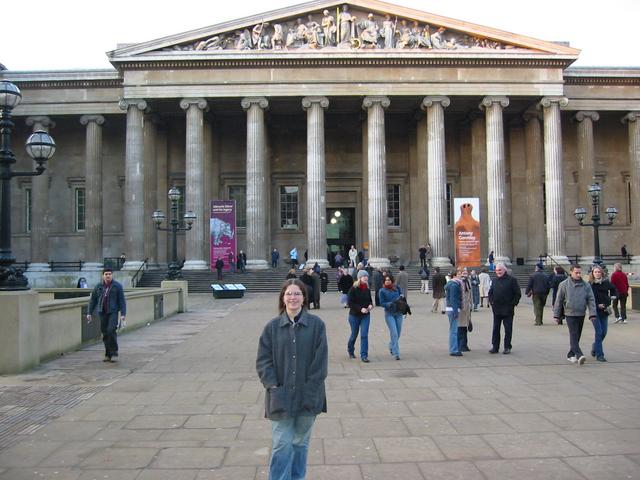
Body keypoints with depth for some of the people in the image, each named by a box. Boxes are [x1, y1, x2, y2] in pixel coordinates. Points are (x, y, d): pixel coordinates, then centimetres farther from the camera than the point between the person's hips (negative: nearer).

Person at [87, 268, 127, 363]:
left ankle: (114, 354, -8)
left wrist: (123, 314, -9)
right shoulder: (98, 287, 7)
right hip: (102, 313, 4)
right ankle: (108, 354, 16)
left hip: (113, 312, -3)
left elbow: (122, 301, -3)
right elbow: (92, 300, 12)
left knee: (111, 331, -17)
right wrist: (89, 313, 7)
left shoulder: (117, 286, -1)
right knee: (105, 334, 5)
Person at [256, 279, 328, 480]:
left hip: (307, 397, 0)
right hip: (281, 397, 0)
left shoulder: (316, 324, -5)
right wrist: (273, 387, -11)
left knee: (301, 443, 14)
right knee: (281, 445, -1)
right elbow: (263, 360, 0)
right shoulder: (272, 326, 0)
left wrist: (309, 390, -11)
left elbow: (320, 360, -6)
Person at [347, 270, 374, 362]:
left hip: (365, 315, 3)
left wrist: (370, 305, -7)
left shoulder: (367, 289, 3)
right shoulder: (353, 289, -12)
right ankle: (350, 350, 38)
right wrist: (360, 309, -23)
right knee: (354, 334, 12)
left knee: (364, 335, -6)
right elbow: (350, 303, -14)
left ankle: (364, 355, -3)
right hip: (354, 315, -3)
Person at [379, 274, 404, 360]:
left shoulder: (397, 288, 2)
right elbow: (382, 303, -8)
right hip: (389, 314, -4)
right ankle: (396, 354, -5)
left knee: (398, 333, 11)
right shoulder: (382, 291, -7)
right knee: (394, 333, -11)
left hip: (399, 313, 4)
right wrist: (389, 304, -24)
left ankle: (391, 347, 37)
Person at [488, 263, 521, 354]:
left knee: (508, 329, 3)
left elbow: (518, 294, -5)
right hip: (496, 309, 5)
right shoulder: (494, 281, 11)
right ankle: (495, 347, 13)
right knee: (495, 329, 7)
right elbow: (490, 293, 20)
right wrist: (491, 302, 6)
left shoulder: (512, 280, -4)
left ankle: (507, 347, 11)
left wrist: (513, 304, -11)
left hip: (508, 310, -5)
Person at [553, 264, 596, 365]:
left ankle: (571, 355, 22)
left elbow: (591, 300, 3)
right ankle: (579, 355, -23)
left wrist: (592, 313, -7)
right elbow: (559, 300, 1)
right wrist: (556, 315, 2)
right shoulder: (564, 285, -3)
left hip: (581, 314, 4)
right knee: (573, 335, -13)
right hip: (570, 314, -4)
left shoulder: (586, 285, 4)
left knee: (577, 336, 10)